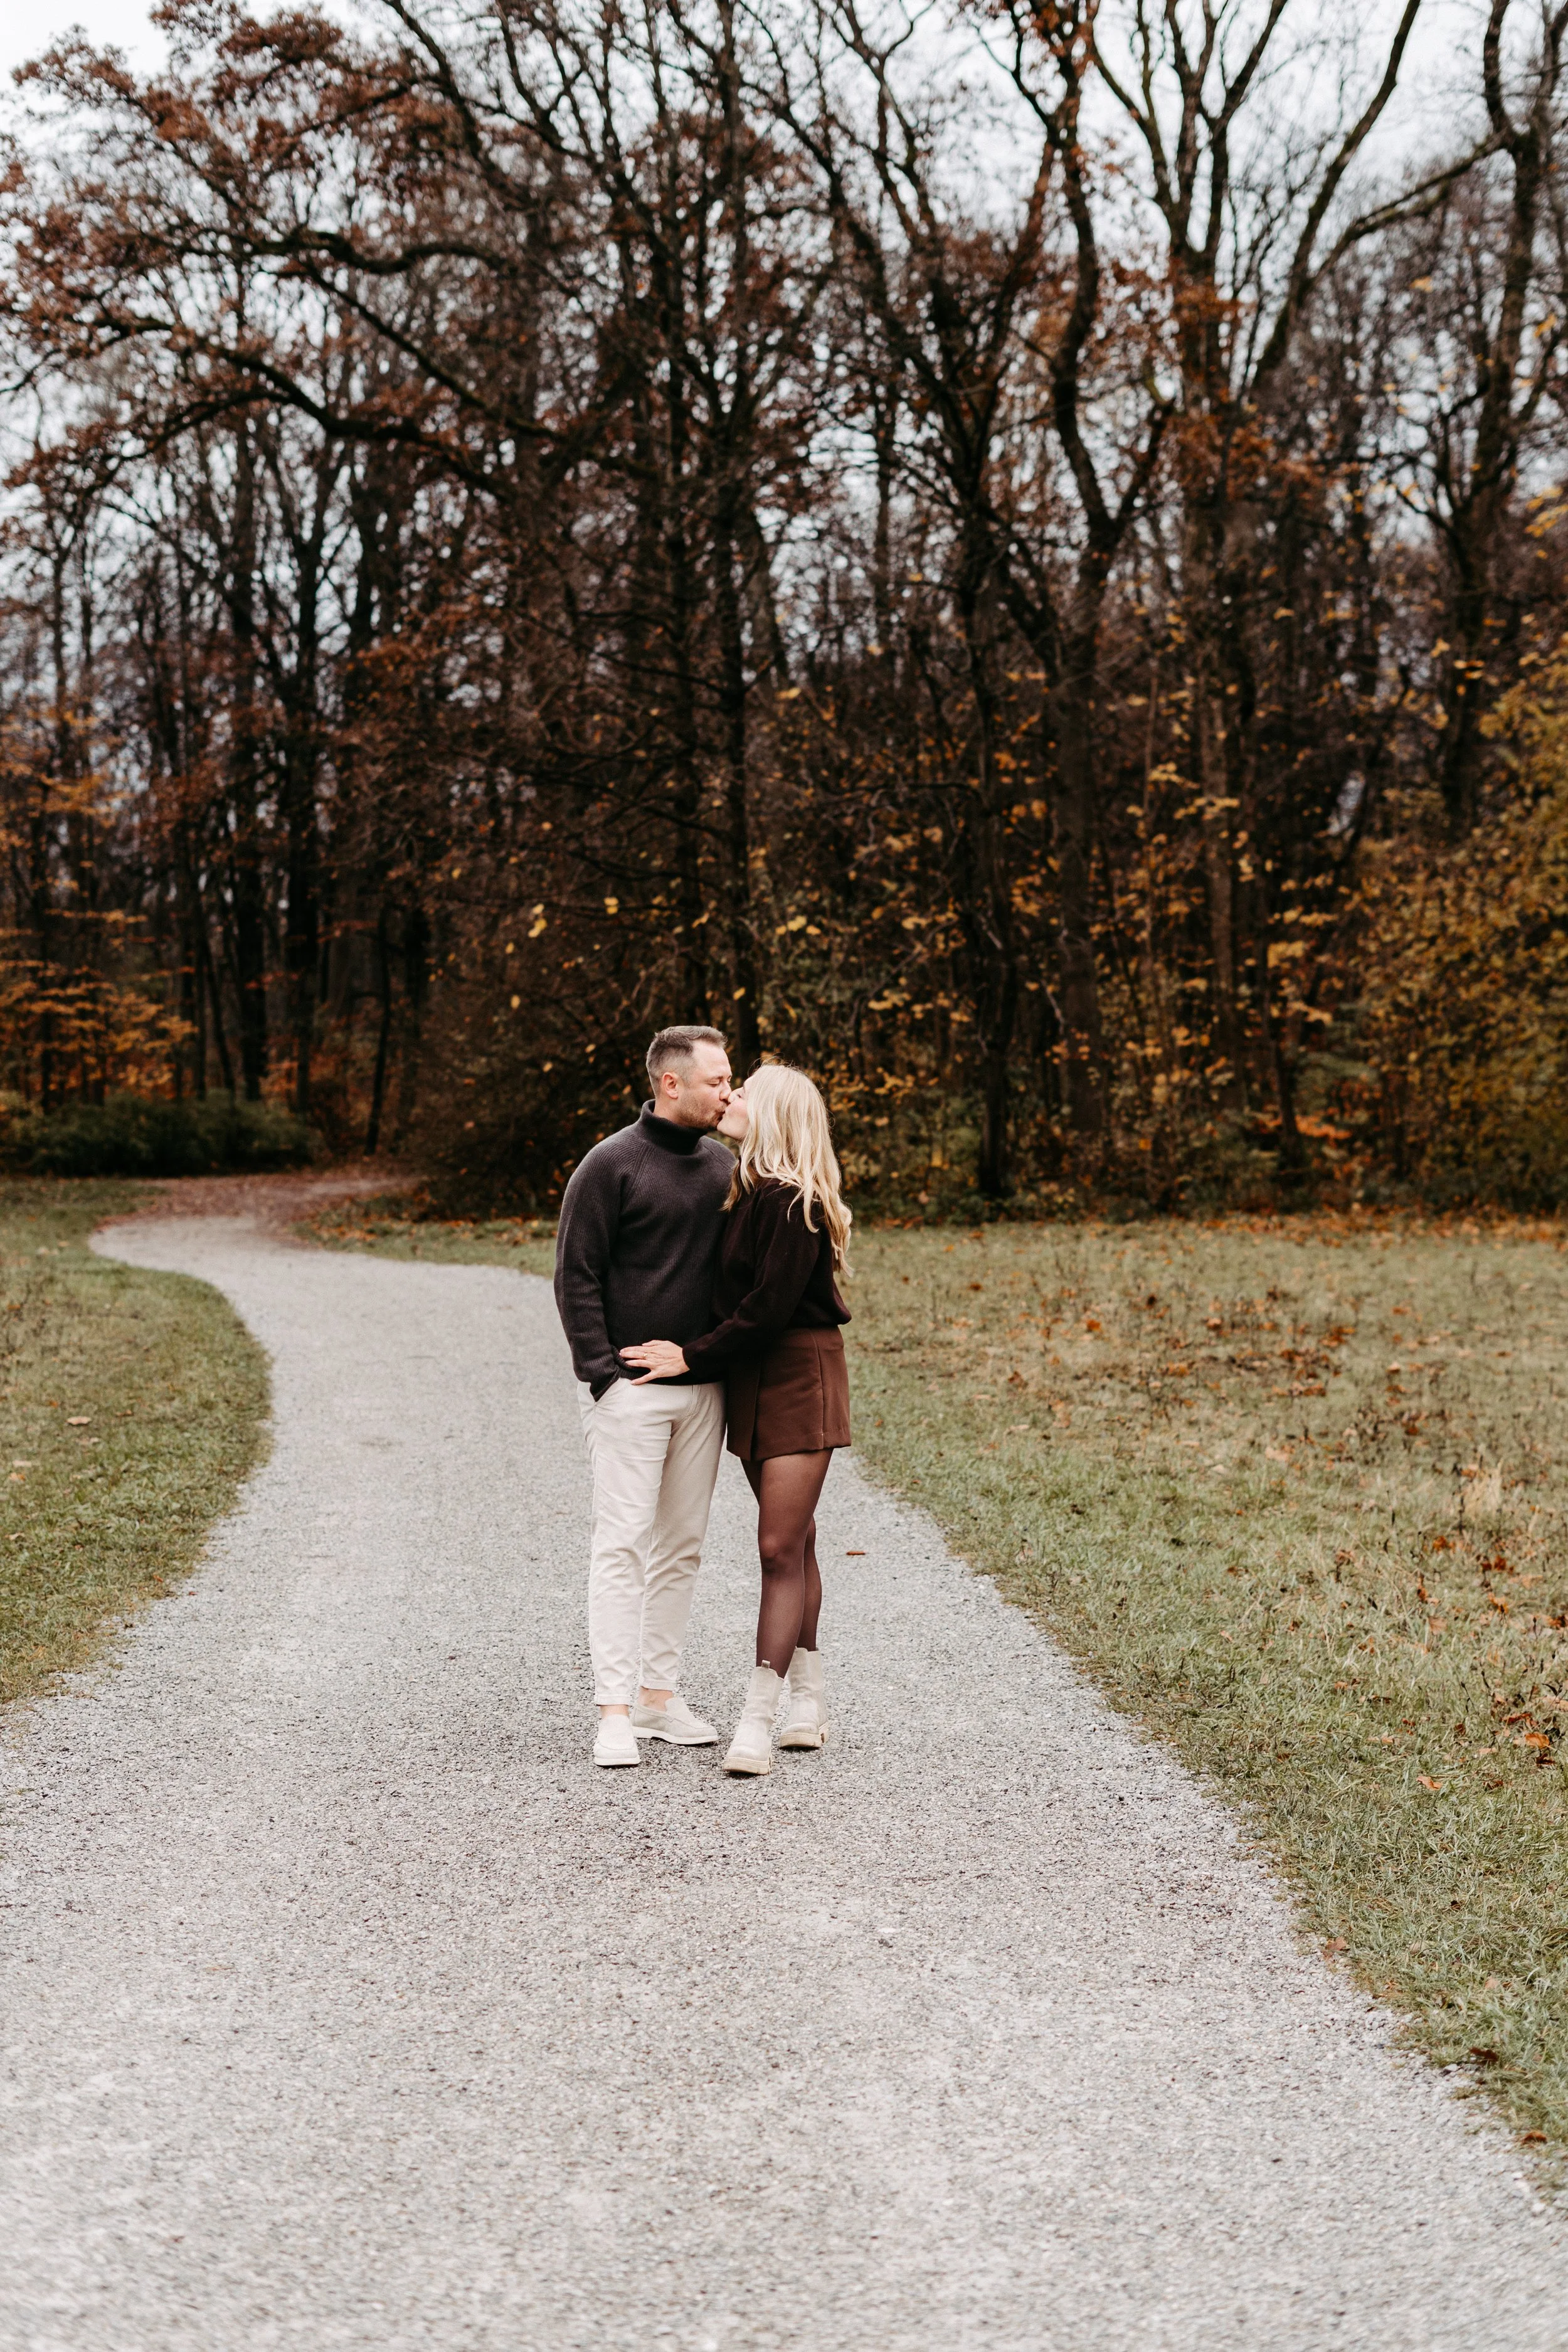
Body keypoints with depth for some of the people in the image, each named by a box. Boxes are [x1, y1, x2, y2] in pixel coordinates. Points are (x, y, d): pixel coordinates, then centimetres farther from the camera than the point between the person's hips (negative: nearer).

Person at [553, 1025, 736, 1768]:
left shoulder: (722, 1166, 10)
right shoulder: (611, 1165, -8)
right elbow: (576, 1277, -8)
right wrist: (603, 1372, -13)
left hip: (703, 1389, 6)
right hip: (630, 1388, -6)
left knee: (682, 1546, 9)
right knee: (622, 1544, -7)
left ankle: (660, 1694, 17)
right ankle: (615, 1711, -6)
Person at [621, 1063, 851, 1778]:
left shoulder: (794, 1203, -17)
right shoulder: (753, 1195, 11)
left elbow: (770, 1307, -21)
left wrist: (693, 1358, -14)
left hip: (800, 1378, -9)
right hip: (752, 1382, 9)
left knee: (781, 1548, -11)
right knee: (793, 1544, 13)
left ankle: (758, 1718, -12)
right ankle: (808, 1698, 20)